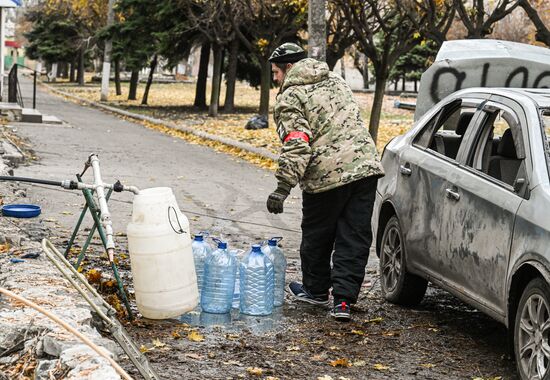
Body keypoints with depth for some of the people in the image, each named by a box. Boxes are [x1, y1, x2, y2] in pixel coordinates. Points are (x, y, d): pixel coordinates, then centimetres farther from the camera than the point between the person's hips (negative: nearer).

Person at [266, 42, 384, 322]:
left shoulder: (290, 99, -6)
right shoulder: (335, 81, 19)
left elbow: (296, 146, -18)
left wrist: (283, 187, -19)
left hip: (327, 174, -6)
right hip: (365, 165, 6)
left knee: (317, 236, 15)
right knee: (354, 238, 5)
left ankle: (316, 290, 30)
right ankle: (343, 299, 1)